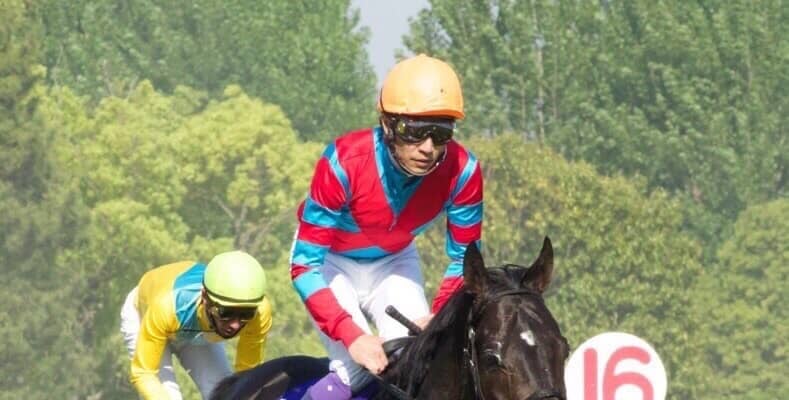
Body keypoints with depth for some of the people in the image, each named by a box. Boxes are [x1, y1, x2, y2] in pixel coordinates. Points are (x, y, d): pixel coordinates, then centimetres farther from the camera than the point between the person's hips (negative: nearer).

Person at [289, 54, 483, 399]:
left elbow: (464, 258, -11)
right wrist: (353, 337, -43)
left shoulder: (462, 172, -28)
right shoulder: (344, 163, -38)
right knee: (355, 368, -22)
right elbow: (305, 264, -33)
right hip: (331, 259, -3)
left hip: (394, 261, 3)